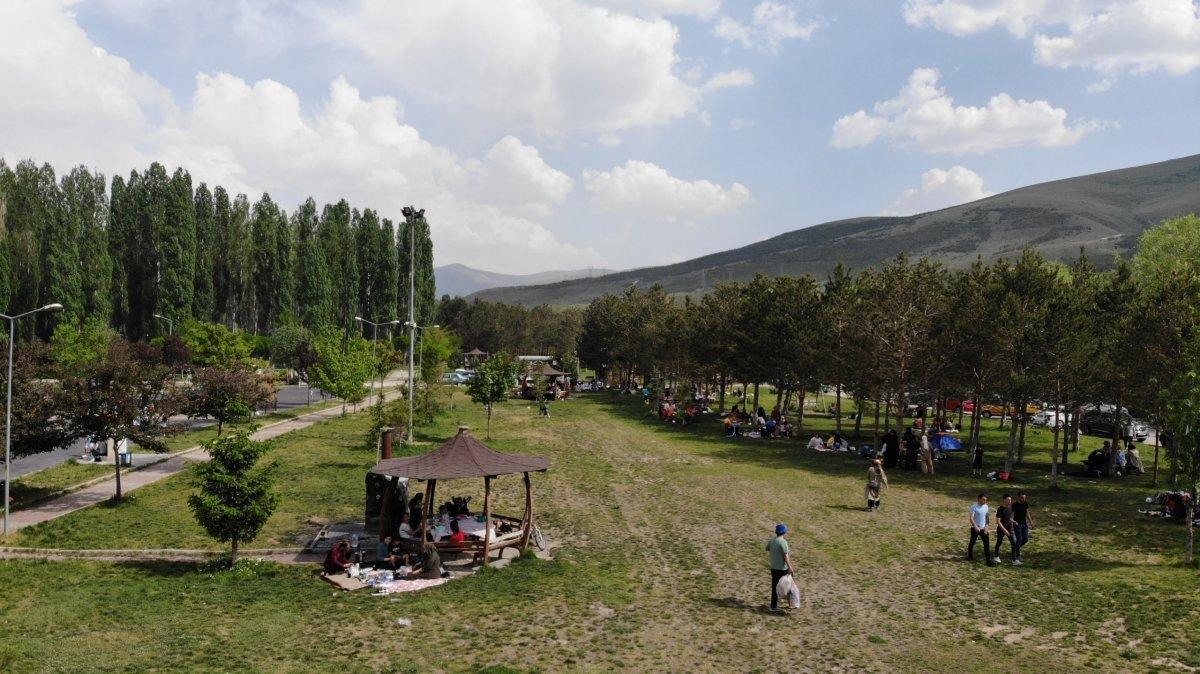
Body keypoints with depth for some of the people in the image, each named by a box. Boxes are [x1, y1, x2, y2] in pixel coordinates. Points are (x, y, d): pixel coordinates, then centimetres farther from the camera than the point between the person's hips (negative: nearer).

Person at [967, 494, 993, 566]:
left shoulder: (986, 506, 2)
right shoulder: (974, 507, -16)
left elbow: (986, 517, 11)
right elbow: (971, 518, -20)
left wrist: (986, 526, 0)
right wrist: (975, 527, -29)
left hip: (983, 528, 4)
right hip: (975, 528, -4)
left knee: (987, 544, -2)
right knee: (972, 543, 11)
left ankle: (988, 560, 2)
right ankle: (970, 556, 33)